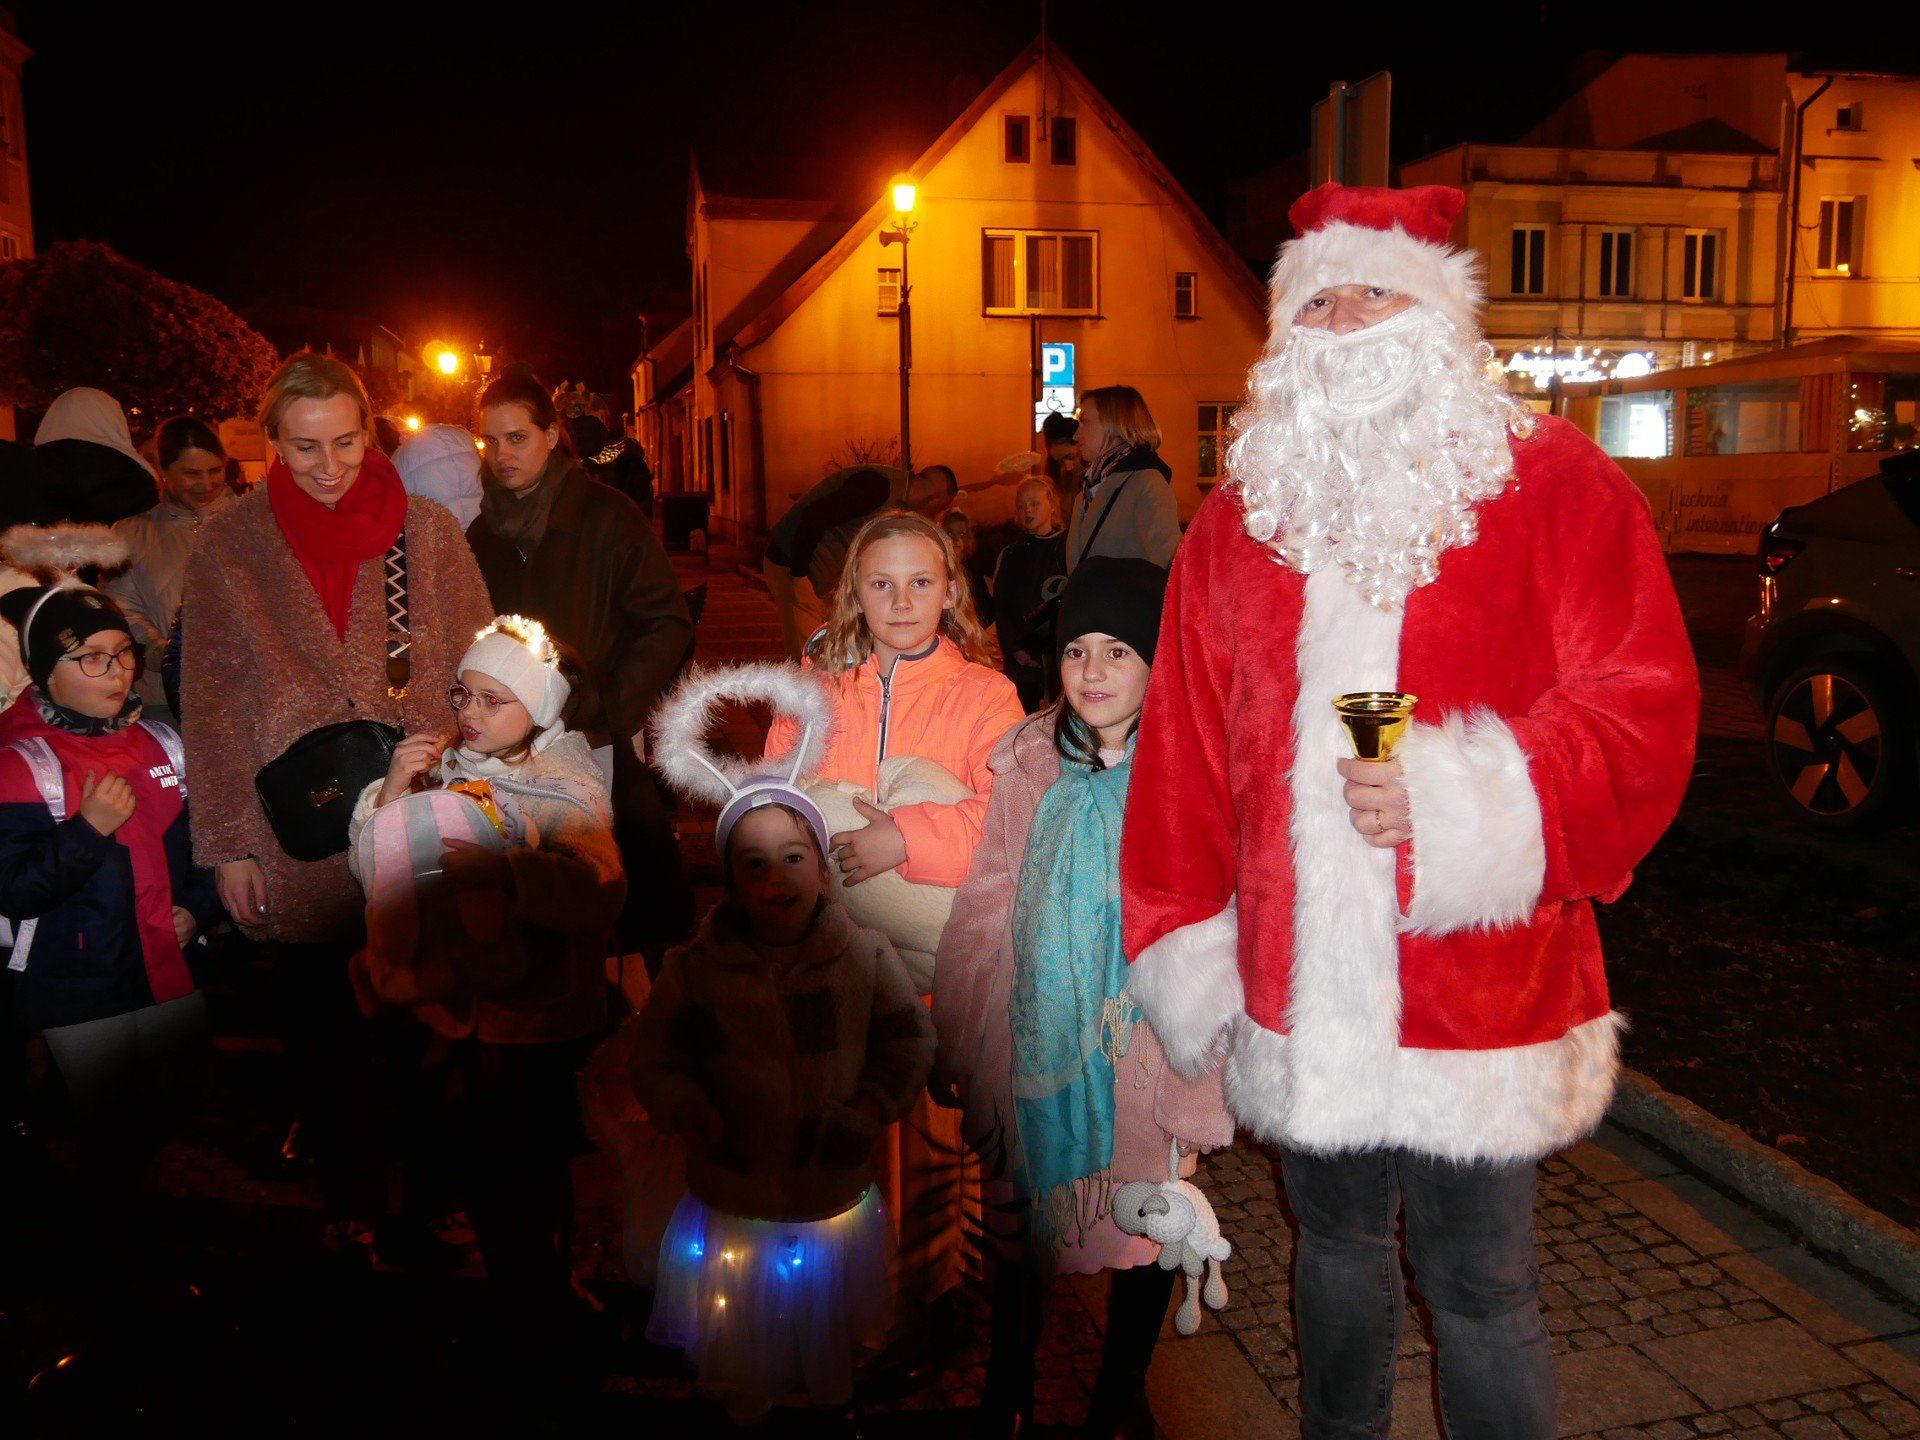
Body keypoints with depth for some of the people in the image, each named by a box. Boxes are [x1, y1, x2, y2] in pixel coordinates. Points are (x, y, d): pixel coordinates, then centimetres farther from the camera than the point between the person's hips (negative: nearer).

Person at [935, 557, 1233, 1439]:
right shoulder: (1027, 763, -2)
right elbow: (986, 909, 2)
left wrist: (1204, 1083, -14)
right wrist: (964, 1046, 2)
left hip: (1145, 1050, -2)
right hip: (1032, 1042, 2)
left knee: (1144, 1227, 14)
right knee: (1021, 1219, 16)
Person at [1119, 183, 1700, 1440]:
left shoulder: (1556, 488, -3)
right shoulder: (1240, 520, 6)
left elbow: (1642, 714, -9)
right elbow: (1184, 755, 6)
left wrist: (1465, 802, -23)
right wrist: (1189, 954, 5)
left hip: (1477, 990, -3)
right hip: (1298, 990, 4)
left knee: (1481, 1291, 9)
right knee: (1336, 1244, 23)